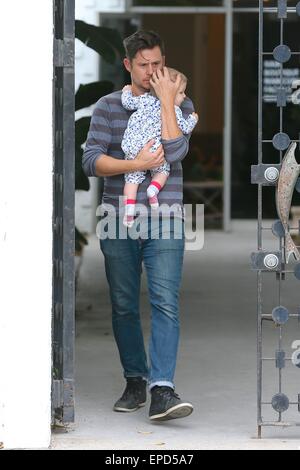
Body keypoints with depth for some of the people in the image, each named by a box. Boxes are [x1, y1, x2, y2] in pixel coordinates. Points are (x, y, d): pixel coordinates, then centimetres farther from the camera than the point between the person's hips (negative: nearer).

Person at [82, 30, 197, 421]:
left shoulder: (180, 105, 7)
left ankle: (162, 389, -22)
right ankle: (135, 382, 20)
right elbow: (91, 161, -3)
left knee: (166, 303, -14)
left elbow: (175, 152, -11)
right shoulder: (108, 107, 7)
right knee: (124, 306, 7)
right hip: (119, 220, 1)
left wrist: (167, 101, -10)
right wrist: (137, 164, -15)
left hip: (164, 220, -1)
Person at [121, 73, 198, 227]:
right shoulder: (174, 110, -1)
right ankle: (154, 188, -5)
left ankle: (129, 207, -4)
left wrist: (127, 91, 33)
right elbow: (185, 128, 2)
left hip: (131, 148, 3)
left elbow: (128, 103, 12)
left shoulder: (146, 99, 10)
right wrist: (193, 119, 23)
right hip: (154, 149, -3)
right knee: (163, 170, 22)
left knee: (133, 177, 10)